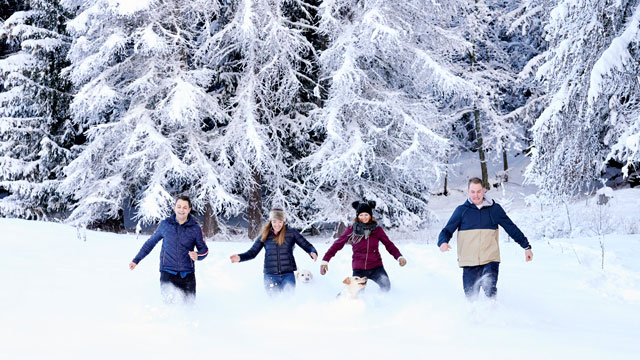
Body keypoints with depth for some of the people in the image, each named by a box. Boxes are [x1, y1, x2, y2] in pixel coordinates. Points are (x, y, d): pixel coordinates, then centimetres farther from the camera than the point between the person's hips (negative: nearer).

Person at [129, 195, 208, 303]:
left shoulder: (195, 228, 2)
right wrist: (136, 260, 18)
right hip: (168, 271, -1)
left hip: (187, 273, 1)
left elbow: (204, 249, 11)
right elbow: (150, 242, 16)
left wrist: (197, 255, -13)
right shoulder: (165, 224, 3)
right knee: (167, 301, -22)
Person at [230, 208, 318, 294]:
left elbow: (306, 245, 3)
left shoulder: (291, 233, 3)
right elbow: (253, 252, 11)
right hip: (270, 276, 1)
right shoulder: (265, 235, 7)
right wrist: (240, 257, -6)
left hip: (288, 275, -1)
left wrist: (313, 252, -19)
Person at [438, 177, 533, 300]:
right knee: (471, 298, 3)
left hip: (490, 261, -1)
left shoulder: (495, 209, 8)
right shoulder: (461, 210, 6)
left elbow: (512, 228, 16)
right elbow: (447, 230, 3)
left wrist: (526, 246, 13)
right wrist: (443, 242, -19)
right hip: (469, 263, 1)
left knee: (490, 290, -24)